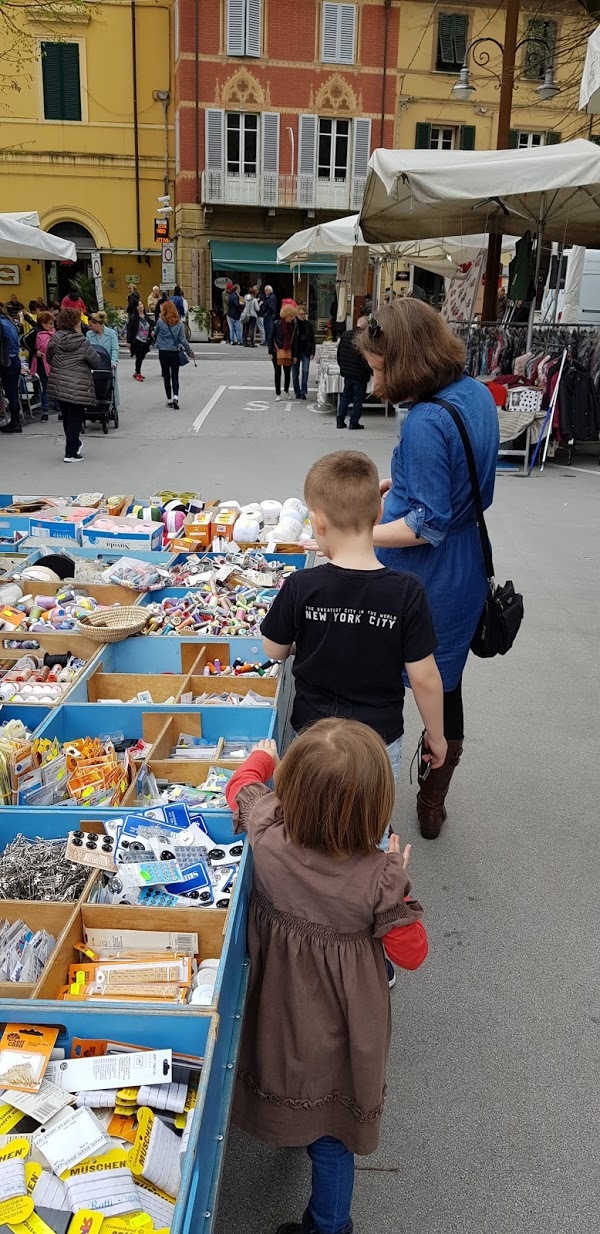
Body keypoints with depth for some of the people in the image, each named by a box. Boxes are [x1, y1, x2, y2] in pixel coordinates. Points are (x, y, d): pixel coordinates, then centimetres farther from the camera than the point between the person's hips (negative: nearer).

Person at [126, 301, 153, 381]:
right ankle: (138, 374, 6)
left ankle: (137, 373, 25)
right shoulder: (133, 317, -10)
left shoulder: (146, 317, 8)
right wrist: (129, 341, -14)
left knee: (142, 357, 11)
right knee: (139, 357, -6)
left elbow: (149, 326, 22)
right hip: (137, 341, -6)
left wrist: (151, 331, 1)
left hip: (145, 341, 6)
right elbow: (129, 329, -10)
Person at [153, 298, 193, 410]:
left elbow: (156, 333, 6)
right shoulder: (179, 322, -5)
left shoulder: (160, 321, -9)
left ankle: (169, 400, 14)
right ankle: (175, 397, -14)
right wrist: (189, 351, 7)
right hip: (175, 352, 1)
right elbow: (183, 339, -3)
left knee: (166, 376, 10)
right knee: (175, 376, 6)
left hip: (163, 352, -1)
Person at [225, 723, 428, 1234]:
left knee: (295, 1086, 33)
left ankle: (293, 1131, 59)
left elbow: (243, 785, -2)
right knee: (332, 1134, 20)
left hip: (277, 1008, 2)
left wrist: (264, 755, 19)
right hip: (338, 1026, -2)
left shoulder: (267, 832, -26)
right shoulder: (380, 878, -32)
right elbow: (411, 953, -15)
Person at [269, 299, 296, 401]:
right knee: (278, 373, 2)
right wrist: (270, 352, -7)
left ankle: (286, 390, 30)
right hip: (277, 351, -3)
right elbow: (271, 338, -5)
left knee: (288, 373, 9)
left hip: (288, 352, 3)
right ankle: (278, 394, 9)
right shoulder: (277, 324, -10)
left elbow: (293, 339, 6)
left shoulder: (292, 325, 0)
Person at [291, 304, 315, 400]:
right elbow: (291, 341, -8)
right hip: (296, 353, -2)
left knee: (305, 371, -9)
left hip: (306, 352, 2)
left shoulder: (308, 325, 4)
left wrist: (312, 353, 2)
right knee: (295, 373, 6)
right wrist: (293, 355, -11)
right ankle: (297, 392, 18)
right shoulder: (293, 325, -7)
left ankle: (303, 392, -5)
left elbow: (312, 340, 9)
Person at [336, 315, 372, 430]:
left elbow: (339, 352, 10)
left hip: (347, 373, 6)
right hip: (360, 375, -6)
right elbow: (367, 360, -18)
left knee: (345, 396, 16)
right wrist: (372, 371, -2)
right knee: (358, 399, 6)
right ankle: (354, 422, 9)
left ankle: (340, 420, 18)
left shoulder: (345, 334, 1)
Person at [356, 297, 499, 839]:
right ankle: (433, 805, 36)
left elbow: (428, 526, -26)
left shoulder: (426, 422, -27)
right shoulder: (477, 393, 0)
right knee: (445, 689, 20)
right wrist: (389, 484, 9)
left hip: (420, 584, -8)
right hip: (465, 575, 8)